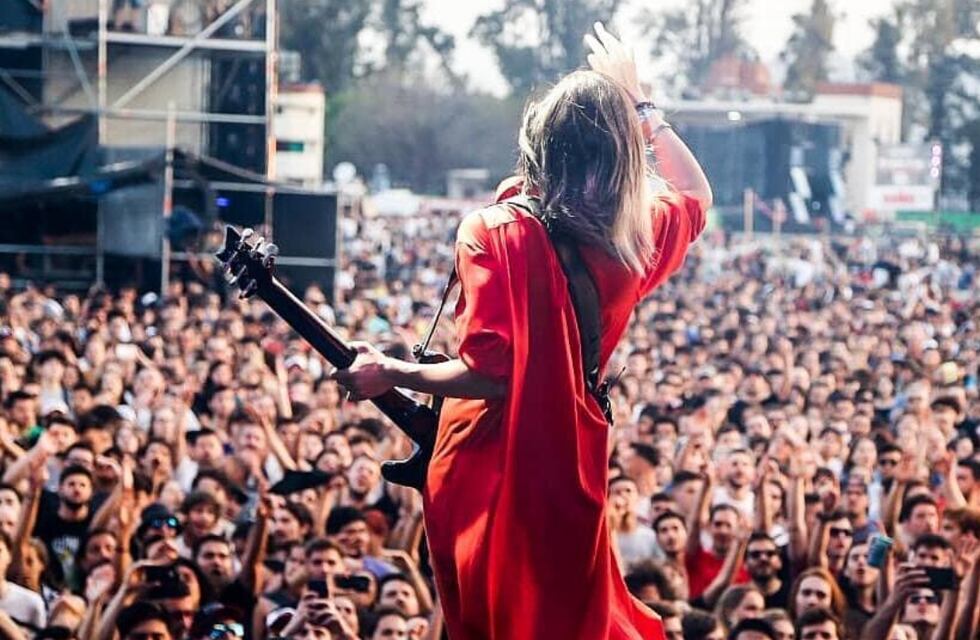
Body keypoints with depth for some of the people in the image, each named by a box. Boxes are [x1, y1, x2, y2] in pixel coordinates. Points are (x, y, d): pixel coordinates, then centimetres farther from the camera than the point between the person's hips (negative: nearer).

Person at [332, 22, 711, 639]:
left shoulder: (496, 231, -15)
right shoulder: (635, 234, 0)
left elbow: (489, 374, -20)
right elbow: (697, 193, 23)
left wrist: (393, 373, -6)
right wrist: (638, 104, 24)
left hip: (490, 473, -4)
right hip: (571, 472, 4)